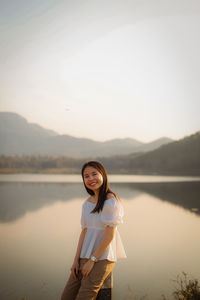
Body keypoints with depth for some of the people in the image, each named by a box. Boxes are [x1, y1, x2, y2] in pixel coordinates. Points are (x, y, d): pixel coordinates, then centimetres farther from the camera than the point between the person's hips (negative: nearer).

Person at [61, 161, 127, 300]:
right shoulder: (87, 203, 11)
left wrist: (92, 260, -14)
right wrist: (76, 260, 2)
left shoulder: (111, 201, -12)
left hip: (102, 258, -7)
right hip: (85, 256, 7)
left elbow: (109, 235, -15)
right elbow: (84, 231, 10)